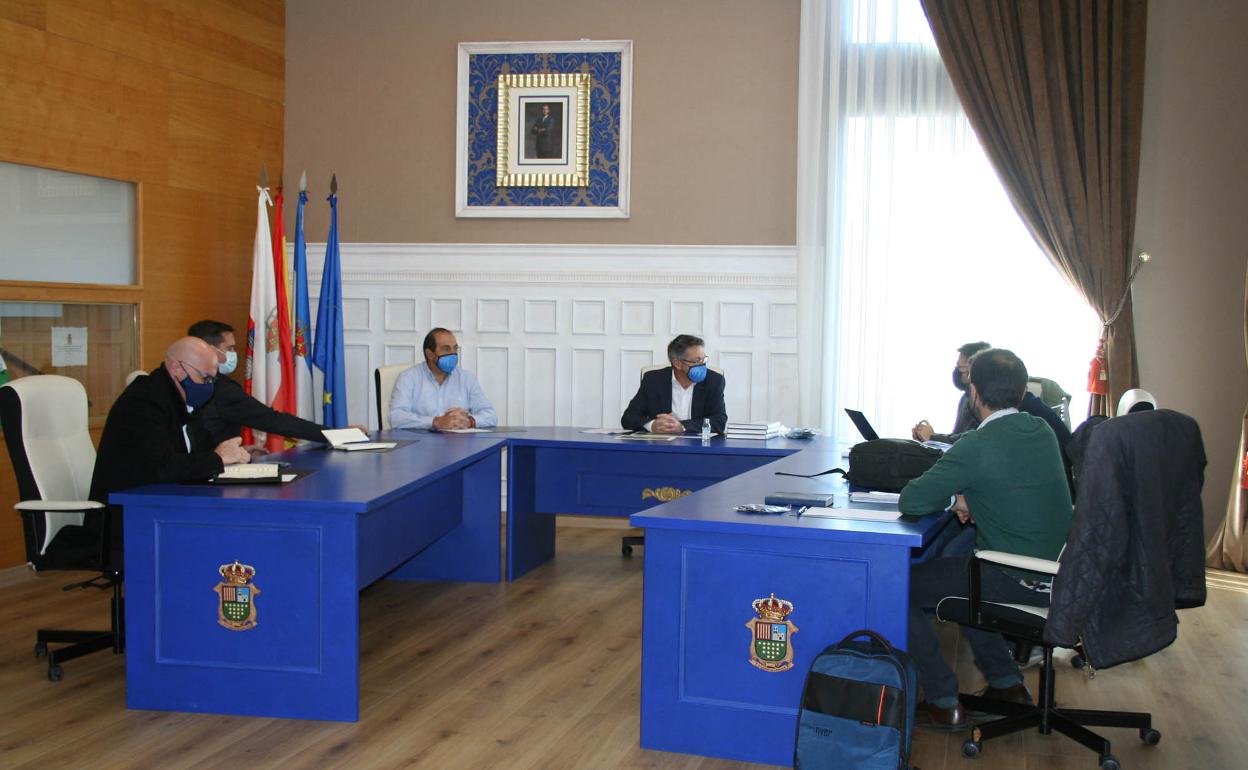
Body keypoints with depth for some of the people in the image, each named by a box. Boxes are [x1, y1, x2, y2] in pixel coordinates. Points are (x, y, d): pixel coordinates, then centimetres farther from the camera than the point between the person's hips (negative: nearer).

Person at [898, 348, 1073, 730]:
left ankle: (944, 704, 6)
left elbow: (910, 502, -20)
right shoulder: (1042, 431, 5)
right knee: (952, 568, 31)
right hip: (1058, 568, 8)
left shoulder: (976, 447, -20)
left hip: (1020, 583, -8)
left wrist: (952, 500, -1)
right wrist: (965, 499, 5)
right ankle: (1006, 681, 33)